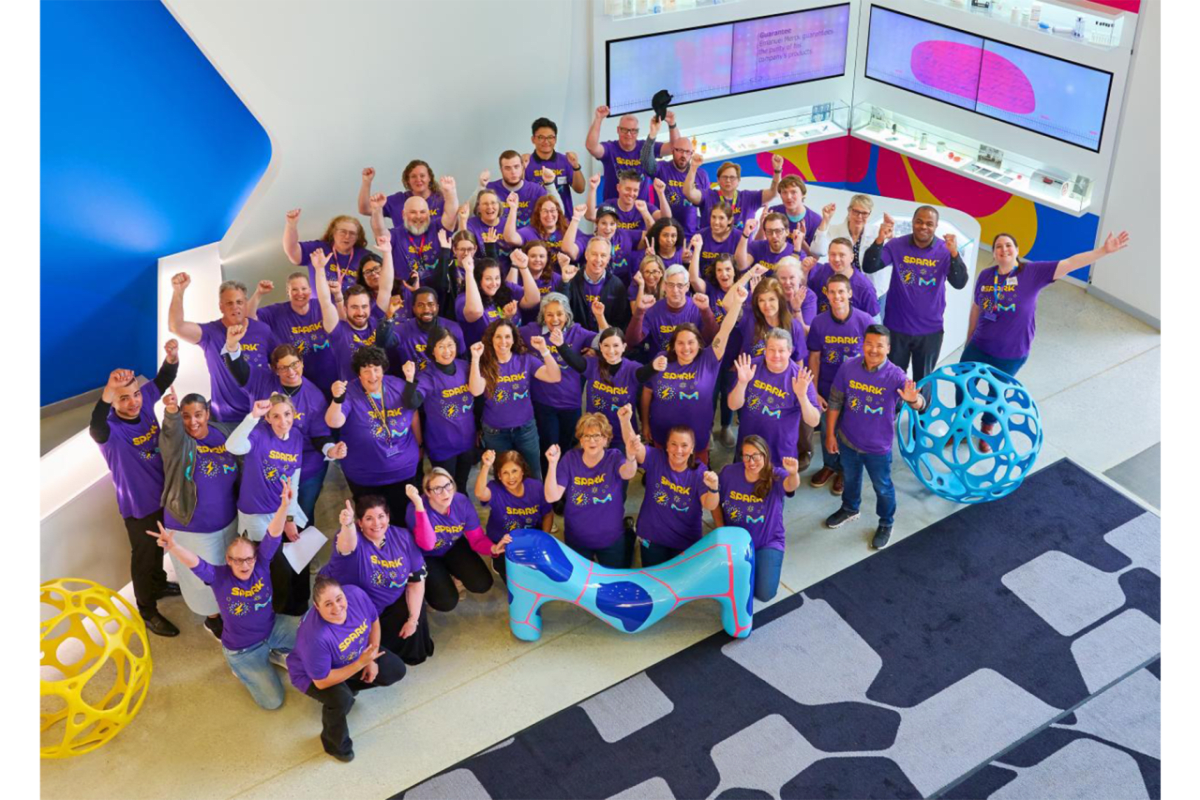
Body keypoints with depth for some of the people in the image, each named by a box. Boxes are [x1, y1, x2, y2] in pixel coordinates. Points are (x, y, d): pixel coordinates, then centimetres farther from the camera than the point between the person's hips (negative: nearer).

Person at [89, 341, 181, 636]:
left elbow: (164, 379, -13)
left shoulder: (145, 402, -15)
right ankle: (147, 611, 35)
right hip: (138, 505, -6)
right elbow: (95, 428, -55)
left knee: (159, 546, 29)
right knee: (144, 556, 15)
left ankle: (159, 584, 55)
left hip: (164, 494, 6)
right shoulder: (112, 430, -32)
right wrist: (109, 389, -71)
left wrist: (172, 357, -37)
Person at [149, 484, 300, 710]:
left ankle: (275, 653, 16)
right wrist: (173, 546, -63)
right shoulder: (219, 577, -23)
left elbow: (273, 535, -30)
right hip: (244, 649, -3)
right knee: (272, 701, -6)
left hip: (274, 628, 4)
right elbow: (194, 563, -41)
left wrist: (285, 505, -48)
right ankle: (240, 665, 20)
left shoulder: (261, 564, -17)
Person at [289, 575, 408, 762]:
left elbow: (373, 622, -7)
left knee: (396, 670, 4)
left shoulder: (356, 594, -30)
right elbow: (321, 681, -32)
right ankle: (334, 742, 0)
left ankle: (346, 688, 20)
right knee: (342, 700, -33)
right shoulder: (315, 637, -44)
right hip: (312, 674, -6)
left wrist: (371, 660, -8)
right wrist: (360, 663, -33)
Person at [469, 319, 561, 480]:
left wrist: (544, 350, -29)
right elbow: (476, 391, -27)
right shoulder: (484, 364, -9)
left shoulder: (525, 360, -6)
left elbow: (555, 377, -17)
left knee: (533, 477, 13)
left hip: (525, 429, 1)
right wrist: (475, 359, -34)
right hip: (495, 432, -1)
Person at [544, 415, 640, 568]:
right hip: (576, 539, 1)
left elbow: (628, 473, -40)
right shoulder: (570, 458, -13)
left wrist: (631, 456, -63)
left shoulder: (615, 457, -15)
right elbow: (552, 497, -19)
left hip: (612, 539, -1)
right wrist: (553, 464, -34)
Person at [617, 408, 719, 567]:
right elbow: (632, 443, -31)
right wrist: (625, 420, -52)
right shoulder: (655, 459, -14)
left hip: (686, 541, 0)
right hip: (652, 537, 0)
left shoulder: (699, 472, -15)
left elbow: (710, 505, -25)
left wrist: (713, 488, -48)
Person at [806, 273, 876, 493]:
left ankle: (844, 470, 39)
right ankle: (829, 465, 44)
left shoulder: (865, 321, -17)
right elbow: (814, 358, -3)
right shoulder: (819, 322, -12)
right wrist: (814, 391, -2)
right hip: (827, 387, 2)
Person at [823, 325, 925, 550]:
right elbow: (835, 402, -5)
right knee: (850, 479, 28)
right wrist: (830, 434, -1)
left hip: (878, 446, -3)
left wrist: (913, 399, -59)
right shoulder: (848, 367, -16)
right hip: (847, 439, 3)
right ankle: (849, 509, 56)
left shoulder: (896, 375, -24)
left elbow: (920, 404, -35)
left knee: (882, 487, 19)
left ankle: (886, 523, 44)